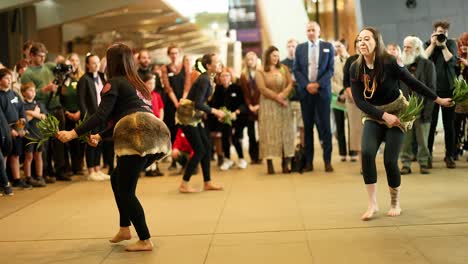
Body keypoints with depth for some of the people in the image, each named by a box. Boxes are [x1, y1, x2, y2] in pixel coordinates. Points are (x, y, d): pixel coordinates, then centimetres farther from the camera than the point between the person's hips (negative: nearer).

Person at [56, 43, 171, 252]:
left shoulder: (114, 83, 5)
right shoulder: (136, 84, 30)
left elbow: (101, 115, -8)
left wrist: (74, 133, -8)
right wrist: (100, 136, 41)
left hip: (139, 137, -9)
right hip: (152, 135, 9)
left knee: (126, 190, -1)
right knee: (117, 179, 22)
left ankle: (145, 241, -1)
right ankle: (125, 229, 23)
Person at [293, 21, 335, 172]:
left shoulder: (328, 46, 6)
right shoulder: (300, 48, 10)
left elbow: (330, 69, 0)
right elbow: (296, 70, 5)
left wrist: (318, 84, -12)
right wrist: (307, 85, -10)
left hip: (322, 91, -2)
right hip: (305, 91, 2)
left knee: (325, 125, -1)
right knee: (308, 126, 3)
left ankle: (327, 161, 2)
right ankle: (309, 161, 6)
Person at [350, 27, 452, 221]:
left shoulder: (389, 62, -20)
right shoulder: (356, 68, -11)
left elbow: (413, 83, -9)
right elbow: (359, 100, -12)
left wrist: (438, 100, -2)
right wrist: (384, 115, -21)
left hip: (397, 113, -2)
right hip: (374, 116, 2)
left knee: (390, 160, -10)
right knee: (367, 153, -21)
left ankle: (395, 203, 16)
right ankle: (372, 204, -10)